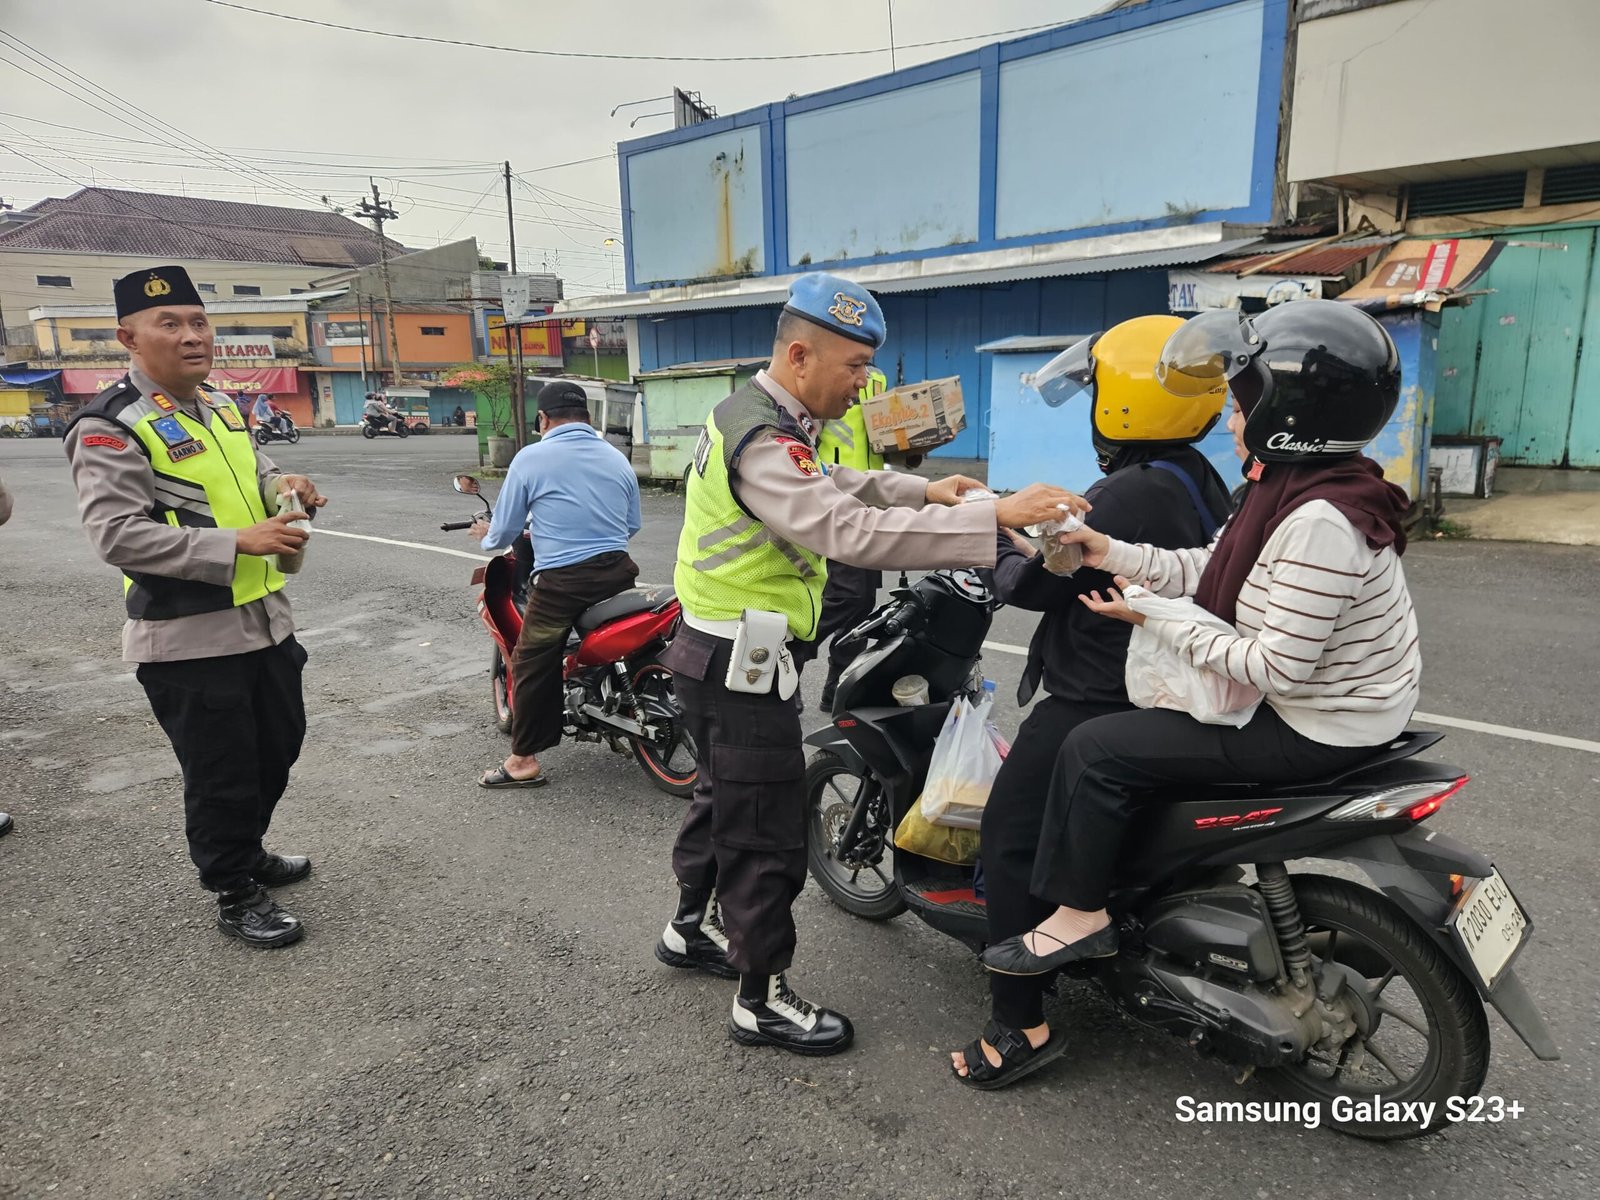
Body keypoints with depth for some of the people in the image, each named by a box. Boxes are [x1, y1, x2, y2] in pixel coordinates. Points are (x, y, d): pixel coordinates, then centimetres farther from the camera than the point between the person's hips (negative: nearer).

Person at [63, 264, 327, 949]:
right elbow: (117, 535, -22)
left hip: (264, 618, 8)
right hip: (188, 640, -8)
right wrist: (239, 542, -28)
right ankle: (234, 897, 24)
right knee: (222, 775, 3)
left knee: (278, 746, 21)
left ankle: (248, 852, 43)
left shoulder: (221, 407, 12)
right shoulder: (110, 426, -14)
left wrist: (280, 484, 4)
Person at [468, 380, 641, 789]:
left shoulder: (530, 458, -3)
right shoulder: (618, 458, 11)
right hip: (617, 573, 5)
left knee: (533, 664, 7)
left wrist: (488, 536, 27)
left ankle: (524, 760, 12)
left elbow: (505, 531, 4)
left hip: (561, 581, -5)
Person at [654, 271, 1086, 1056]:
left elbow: (830, 486, 20)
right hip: (741, 664, -11)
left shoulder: (758, 417, 9)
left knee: (723, 796, 25)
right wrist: (994, 520, -37)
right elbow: (851, 532, -36)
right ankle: (762, 1000, 16)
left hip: (721, 655, 11)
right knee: (765, 836, 1)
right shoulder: (760, 441, -25)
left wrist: (922, 491, 5)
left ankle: (693, 927, 44)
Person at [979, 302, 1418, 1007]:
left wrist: (1158, 621, -22)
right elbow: (1209, 570, 7)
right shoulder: (1295, 485, 3)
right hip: (1314, 704, 11)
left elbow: (1276, 669, -29)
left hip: (1312, 730, -11)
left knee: (1095, 750, -13)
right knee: (1131, 714, 23)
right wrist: (1112, 553, -2)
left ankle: (1080, 914, 4)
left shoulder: (1320, 522, -28)